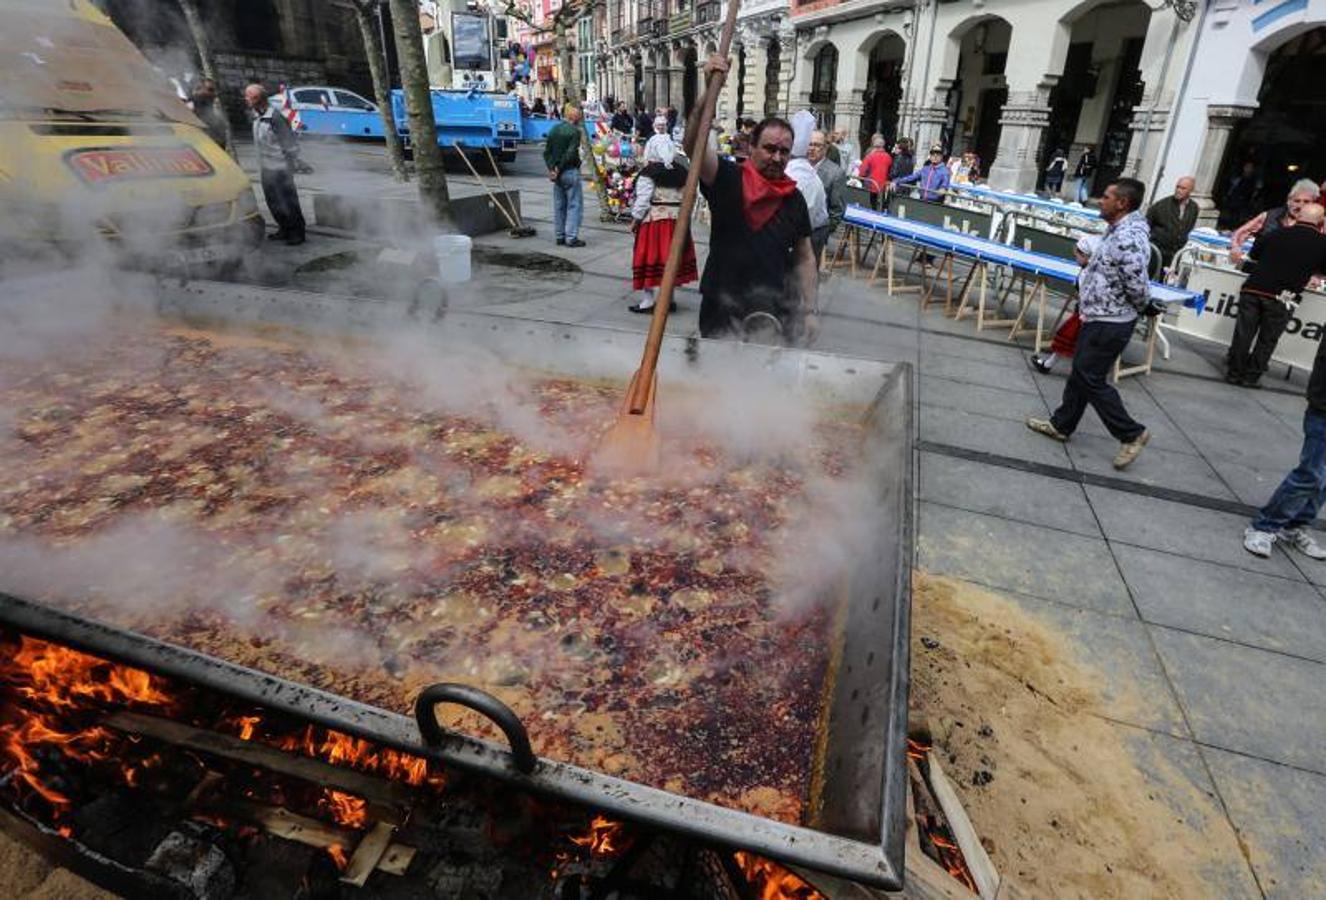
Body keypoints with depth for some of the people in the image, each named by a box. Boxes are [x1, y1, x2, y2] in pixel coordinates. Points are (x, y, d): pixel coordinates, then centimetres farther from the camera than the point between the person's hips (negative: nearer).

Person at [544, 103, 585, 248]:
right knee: (574, 205, -2)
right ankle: (571, 237, -4)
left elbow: (547, 151, 9)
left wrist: (552, 168, 1)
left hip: (557, 173, 7)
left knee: (559, 205, 12)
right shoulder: (574, 131, -11)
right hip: (570, 172, -7)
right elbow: (571, 154, -19)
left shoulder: (554, 129, 11)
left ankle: (559, 236, 18)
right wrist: (559, 169, -13)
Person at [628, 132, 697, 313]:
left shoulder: (648, 173, -10)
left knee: (650, 258, 1)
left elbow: (643, 201, -12)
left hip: (654, 221, -5)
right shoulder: (682, 172, 7)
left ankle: (647, 299, 1)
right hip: (677, 221, 5)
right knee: (672, 257, 10)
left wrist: (635, 220, -3)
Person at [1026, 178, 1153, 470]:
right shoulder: (1119, 230, 6)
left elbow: (1139, 289, -24)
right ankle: (1061, 424, 30)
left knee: (1091, 379, -1)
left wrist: (1134, 311, -6)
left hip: (1109, 323, -10)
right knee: (1079, 372, 17)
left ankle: (1132, 433, 12)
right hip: (1099, 317, 10)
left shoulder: (1129, 239, -26)